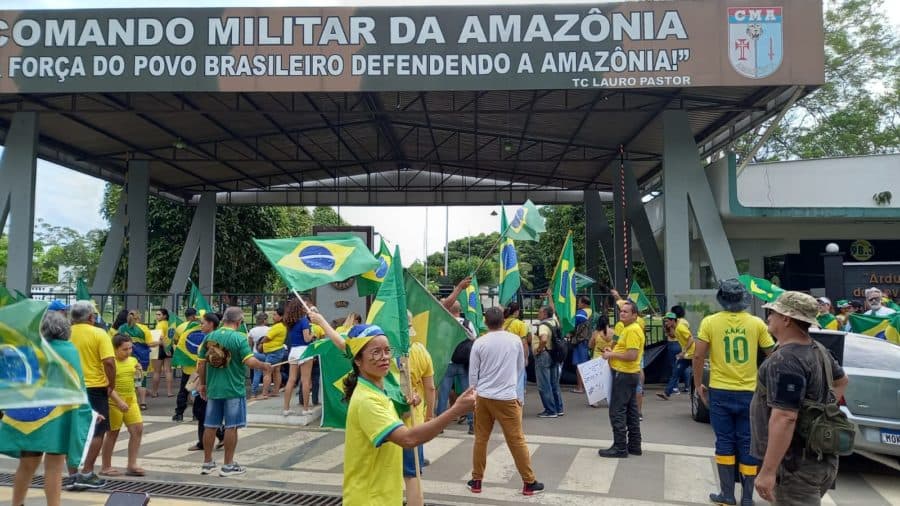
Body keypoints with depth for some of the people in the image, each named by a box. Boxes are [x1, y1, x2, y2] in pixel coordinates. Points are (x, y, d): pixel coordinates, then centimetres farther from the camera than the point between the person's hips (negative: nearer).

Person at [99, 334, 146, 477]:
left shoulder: (133, 360, 6)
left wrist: (139, 372, -2)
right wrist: (119, 401, -26)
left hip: (131, 399, 6)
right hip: (114, 401, -6)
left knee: (138, 429, 0)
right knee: (113, 433, 5)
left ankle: (131, 465, 8)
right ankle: (105, 467, 21)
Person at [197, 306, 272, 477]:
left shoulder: (210, 337, 4)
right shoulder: (239, 338, -13)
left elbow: (201, 363, 7)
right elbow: (250, 361, -20)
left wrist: (203, 383, 17)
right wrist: (264, 366, -2)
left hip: (213, 389, 5)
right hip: (233, 389, -5)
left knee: (210, 426, 13)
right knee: (231, 427, 3)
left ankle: (207, 463, 22)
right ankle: (228, 465, 9)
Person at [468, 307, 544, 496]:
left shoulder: (479, 343, -3)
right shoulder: (515, 340, -2)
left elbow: (473, 373, 2)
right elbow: (521, 366, 13)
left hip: (483, 397, 1)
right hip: (507, 397, -1)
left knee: (481, 439, 12)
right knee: (516, 440, 5)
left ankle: (476, 481, 20)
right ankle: (529, 482, 13)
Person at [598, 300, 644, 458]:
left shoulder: (633, 330, -18)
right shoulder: (629, 329, 15)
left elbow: (632, 355, -26)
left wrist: (612, 355, -16)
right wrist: (613, 350, 11)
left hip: (624, 375, -11)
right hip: (630, 374, 11)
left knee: (617, 412, -6)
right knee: (631, 411, 15)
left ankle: (620, 448, -1)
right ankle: (634, 445, 22)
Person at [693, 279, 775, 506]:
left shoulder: (710, 322, -7)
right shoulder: (757, 323, -3)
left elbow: (698, 356, -7)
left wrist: (698, 385, 5)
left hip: (720, 392, -1)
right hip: (749, 392, 1)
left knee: (725, 442, 10)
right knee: (747, 444, 9)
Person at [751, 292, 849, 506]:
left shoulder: (784, 360, -23)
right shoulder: (819, 351, 9)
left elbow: (784, 419, -29)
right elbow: (841, 380, 29)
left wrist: (768, 471, -28)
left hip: (797, 464, -10)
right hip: (821, 458, 10)